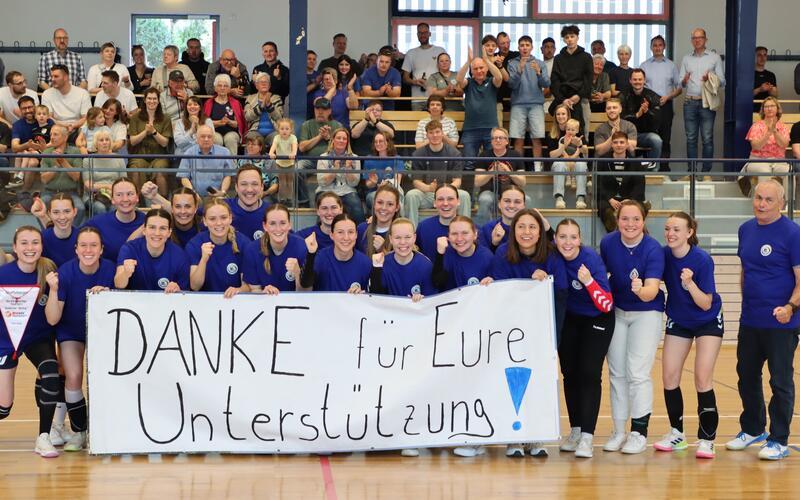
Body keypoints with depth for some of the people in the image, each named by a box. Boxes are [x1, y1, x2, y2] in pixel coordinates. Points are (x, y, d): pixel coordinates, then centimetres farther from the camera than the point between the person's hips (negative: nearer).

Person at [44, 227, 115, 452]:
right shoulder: (65, 272, -24)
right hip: (70, 330, -1)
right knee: (73, 377, -15)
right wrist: (53, 290, -38)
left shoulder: (110, 269, -21)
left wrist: (106, 293, -34)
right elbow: (52, 319, -23)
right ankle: (78, 432, 2)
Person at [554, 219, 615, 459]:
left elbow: (606, 305, -27)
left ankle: (587, 437, -12)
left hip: (597, 320, -4)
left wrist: (588, 281, -40)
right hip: (569, 319, 4)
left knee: (589, 374, -12)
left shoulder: (592, 259, -28)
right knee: (570, 373, 5)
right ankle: (575, 430, 18)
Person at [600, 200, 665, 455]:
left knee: (638, 373, -9)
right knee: (616, 373, 7)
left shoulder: (653, 249, -23)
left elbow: (652, 291, -33)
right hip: (617, 311, 4)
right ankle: (619, 431, 18)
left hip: (646, 313, -4)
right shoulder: (607, 243, -12)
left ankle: (639, 432, 4)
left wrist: (641, 290, -54)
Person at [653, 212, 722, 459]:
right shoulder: (663, 255, -14)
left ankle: (707, 439, -3)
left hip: (708, 322, -4)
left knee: (703, 378, -12)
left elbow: (706, 304, -23)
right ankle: (676, 434, 17)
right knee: (669, 376, 1)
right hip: (678, 321, 4)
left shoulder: (703, 260, -25)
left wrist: (690, 283, -37)